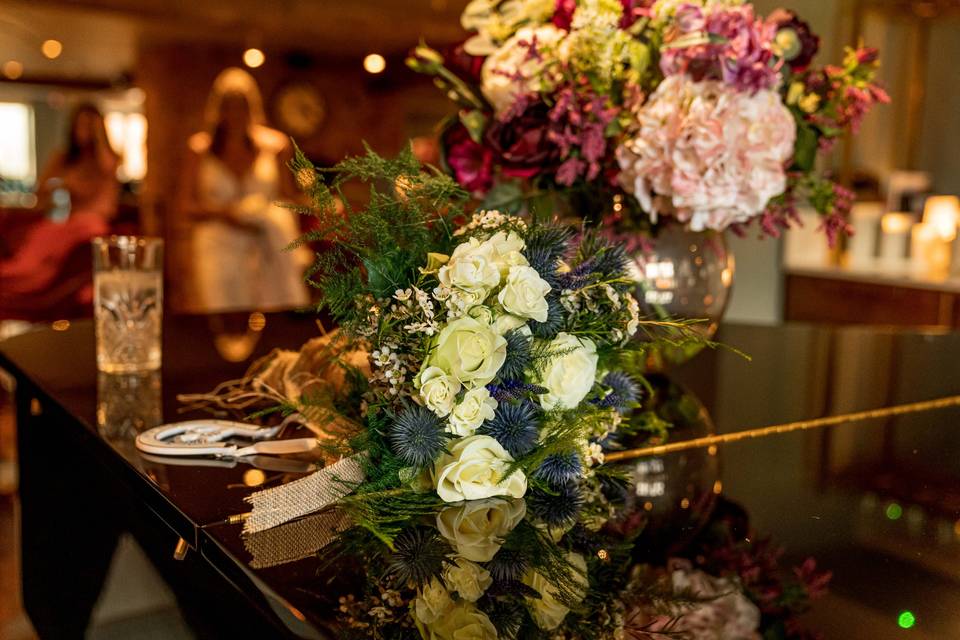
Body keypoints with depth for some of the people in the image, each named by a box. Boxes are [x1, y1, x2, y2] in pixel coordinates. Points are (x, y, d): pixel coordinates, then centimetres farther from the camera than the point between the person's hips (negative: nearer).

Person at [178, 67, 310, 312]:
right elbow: (186, 205, 7)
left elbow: (289, 200, 12)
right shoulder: (200, 149, 7)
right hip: (219, 248, 0)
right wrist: (223, 213, -10)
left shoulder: (275, 145, 7)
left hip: (271, 249, 1)